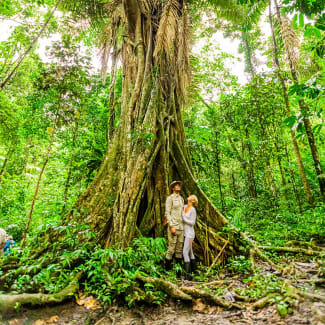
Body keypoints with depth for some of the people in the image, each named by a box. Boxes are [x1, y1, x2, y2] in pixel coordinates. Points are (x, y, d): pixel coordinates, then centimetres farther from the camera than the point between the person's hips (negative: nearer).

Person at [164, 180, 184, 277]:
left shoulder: (181, 199, 16)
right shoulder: (170, 198, -5)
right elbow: (167, 213, -11)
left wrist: (184, 227, 15)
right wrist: (172, 226, -18)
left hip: (181, 227, 7)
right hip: (173, 227, -7)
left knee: (179, 249, 9)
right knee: (171, 248, -4)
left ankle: (178, 272, 18)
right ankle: (167, 269, 11)